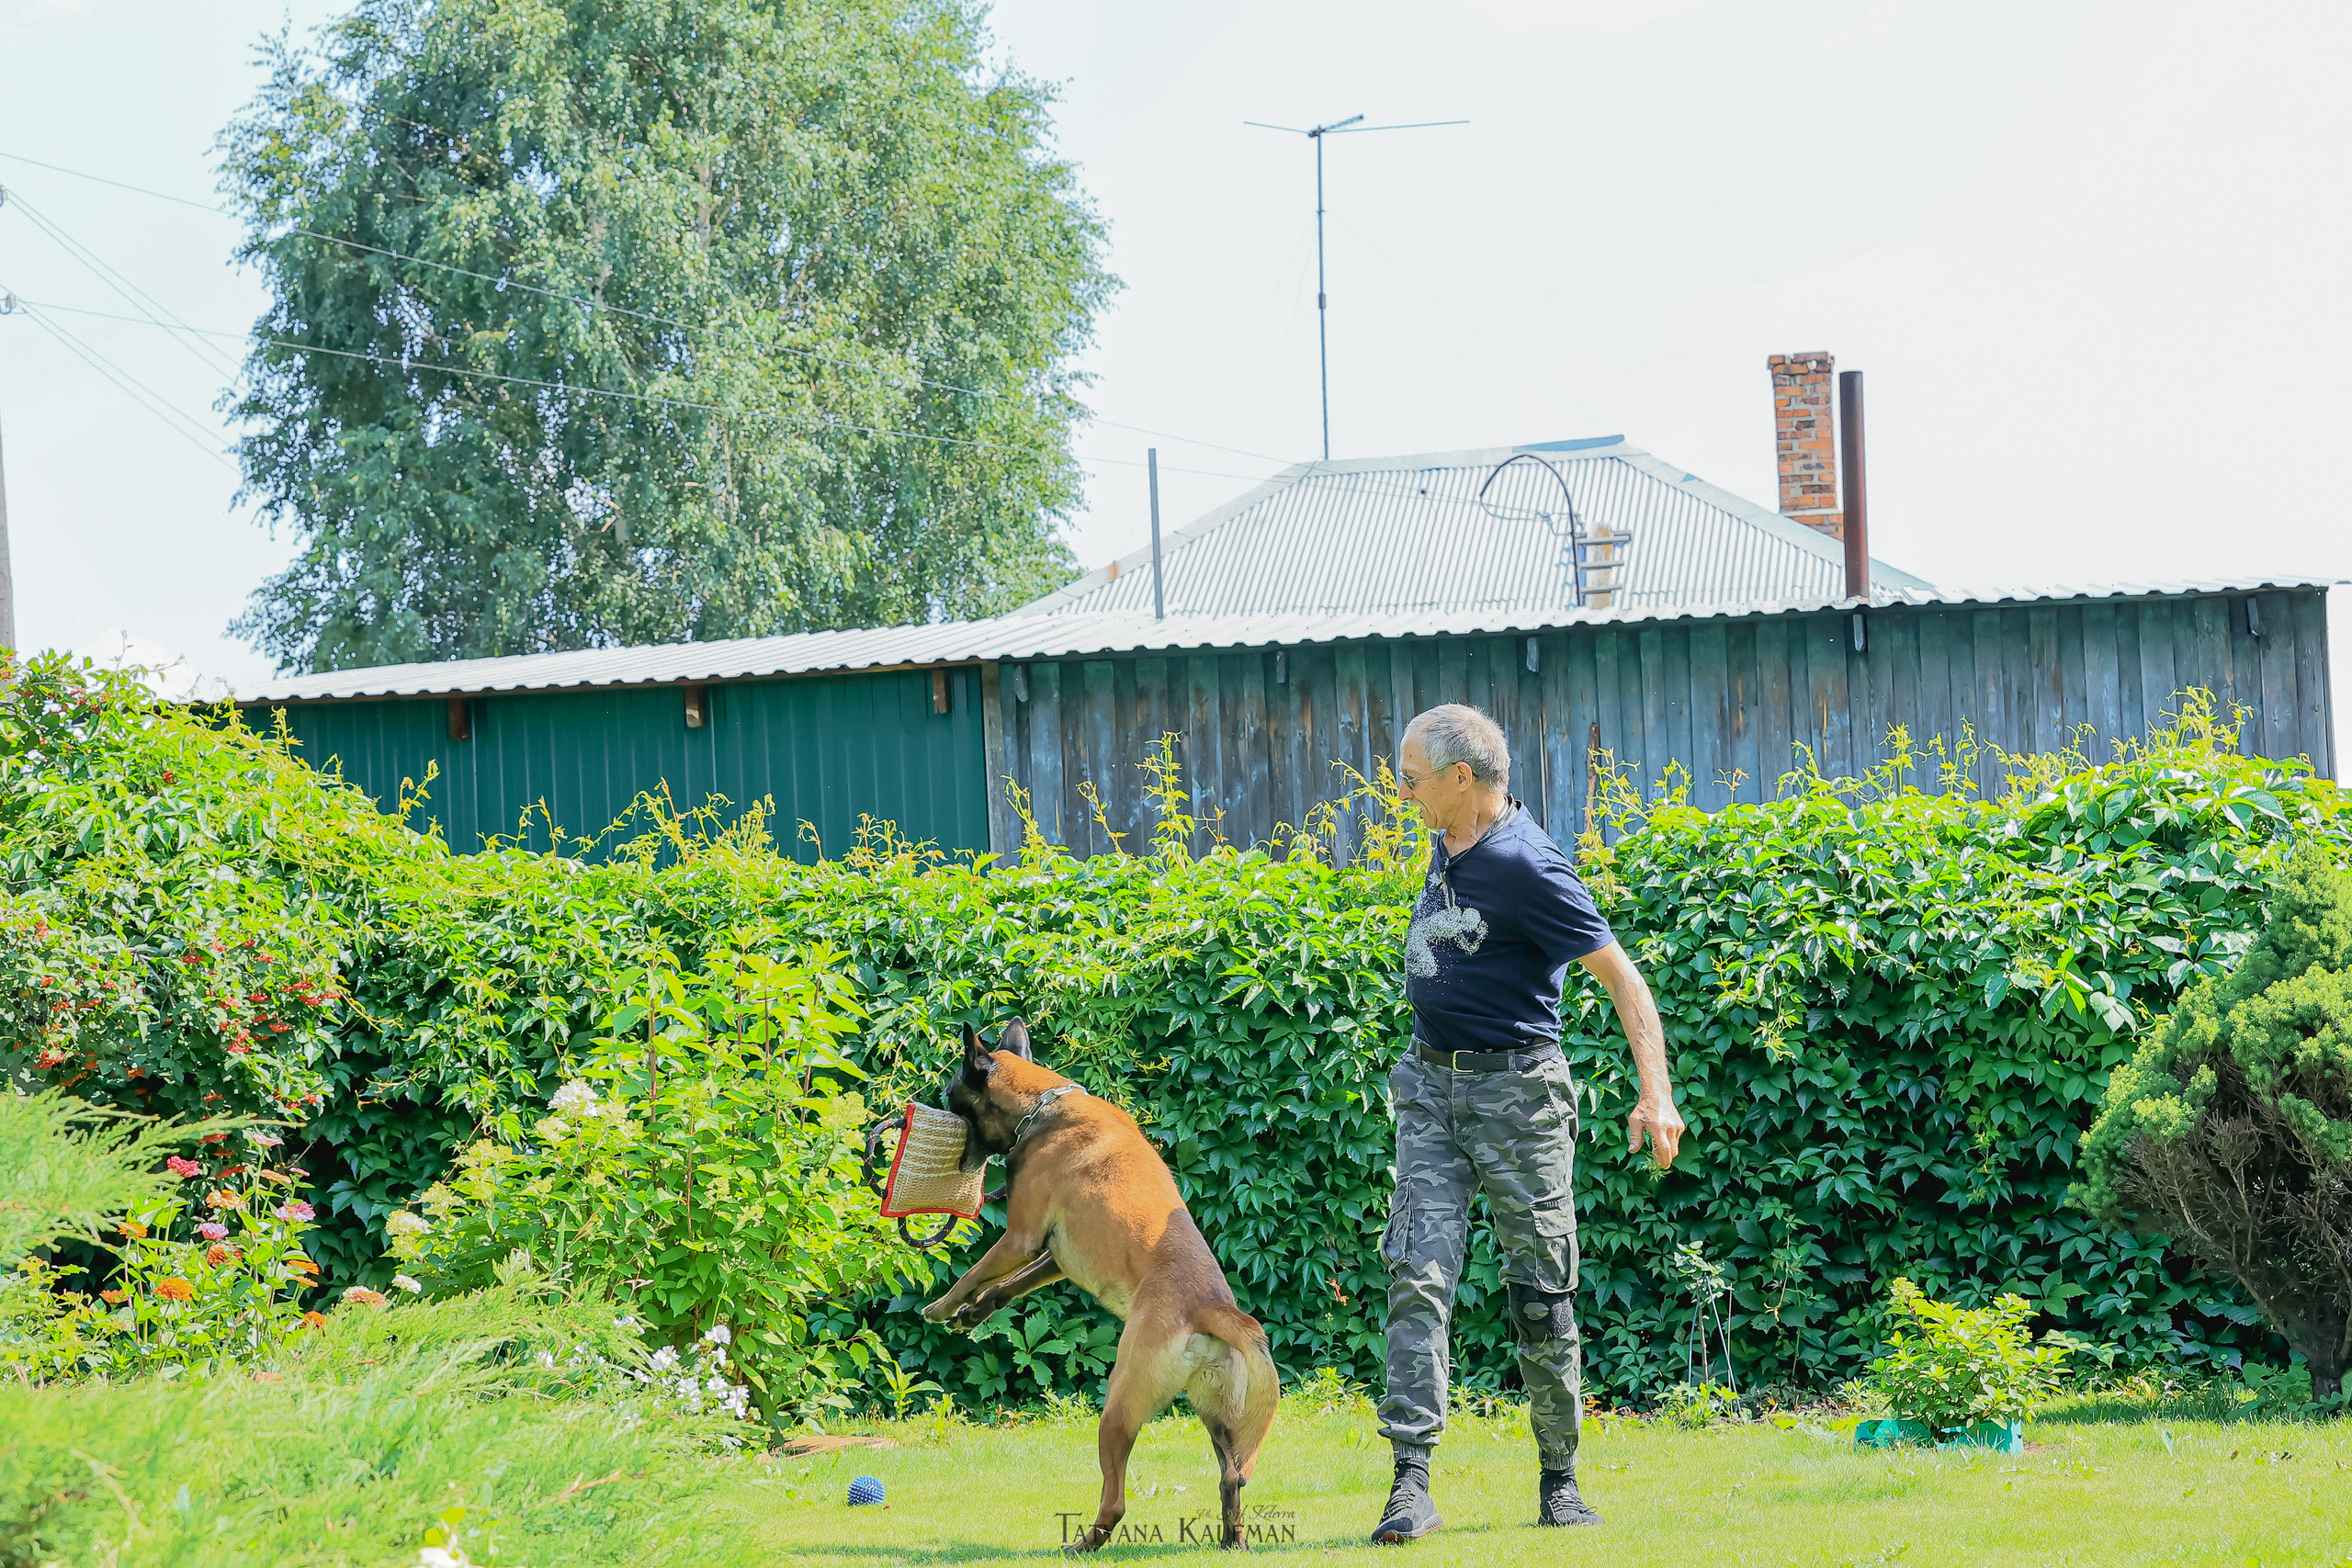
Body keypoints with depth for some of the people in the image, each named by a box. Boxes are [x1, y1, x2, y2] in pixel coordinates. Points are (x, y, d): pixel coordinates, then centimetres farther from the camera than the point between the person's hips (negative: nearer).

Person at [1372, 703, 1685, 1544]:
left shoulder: (1527, 868, -18)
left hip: (1514, 1090, -7)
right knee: (1419, 1273, -7)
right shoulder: (1449, 844, 8)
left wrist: (1656, 1094, -28)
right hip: (1430, 1084, 7)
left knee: (1540, 1292, 2)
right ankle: (1411, 1482, -14)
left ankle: (1559, 1481, 17)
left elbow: (1621, 978, -19)